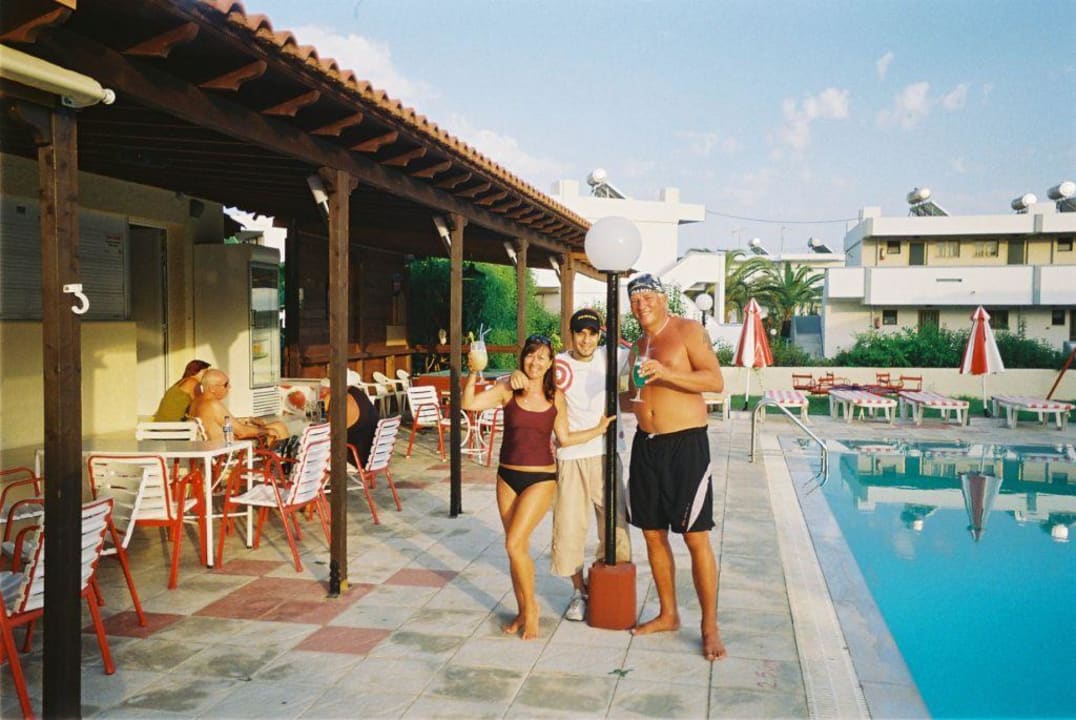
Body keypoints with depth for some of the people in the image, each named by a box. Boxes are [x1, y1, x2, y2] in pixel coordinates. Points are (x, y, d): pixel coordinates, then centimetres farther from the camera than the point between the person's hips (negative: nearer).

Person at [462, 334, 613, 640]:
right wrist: (474, 373, -25)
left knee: (515, 544, -14)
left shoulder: (555, 396, -2)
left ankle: (531, 608, 7)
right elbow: (469, 404, -14)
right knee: (517, 547, 10)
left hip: (541, 479, -2)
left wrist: (600, 429, 4)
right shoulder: (507, 389, -3)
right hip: (508, 477, 2)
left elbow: (564, 438, 6)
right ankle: (522, 612, 26)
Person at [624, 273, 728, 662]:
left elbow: (715, 380, -15)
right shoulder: (638, 346, 16)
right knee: (653, 533, 10)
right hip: (646, 444, 7)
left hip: (685, 443, -7)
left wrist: (666, 373, -25)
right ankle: (668, 614, 24)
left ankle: (710, 627, 3)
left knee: (696, 537, -6)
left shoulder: (688, 330, -5)